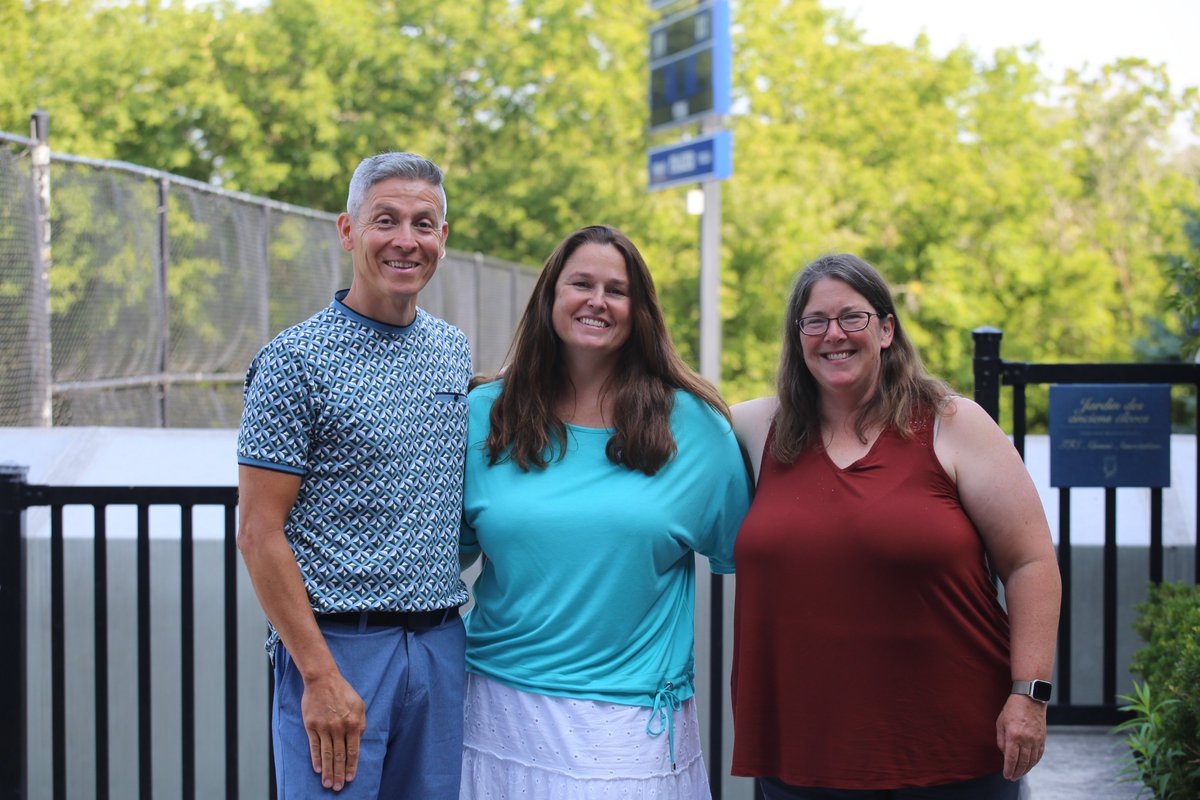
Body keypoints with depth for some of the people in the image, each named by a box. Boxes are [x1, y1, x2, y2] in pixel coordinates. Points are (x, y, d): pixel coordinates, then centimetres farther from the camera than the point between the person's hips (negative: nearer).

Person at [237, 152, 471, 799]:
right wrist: (321, 675, -16)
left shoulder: (453, 350, 11)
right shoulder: (296, 361, -9)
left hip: (442, 642, 6)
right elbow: (260, 534, -12)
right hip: (337, 646, -6)